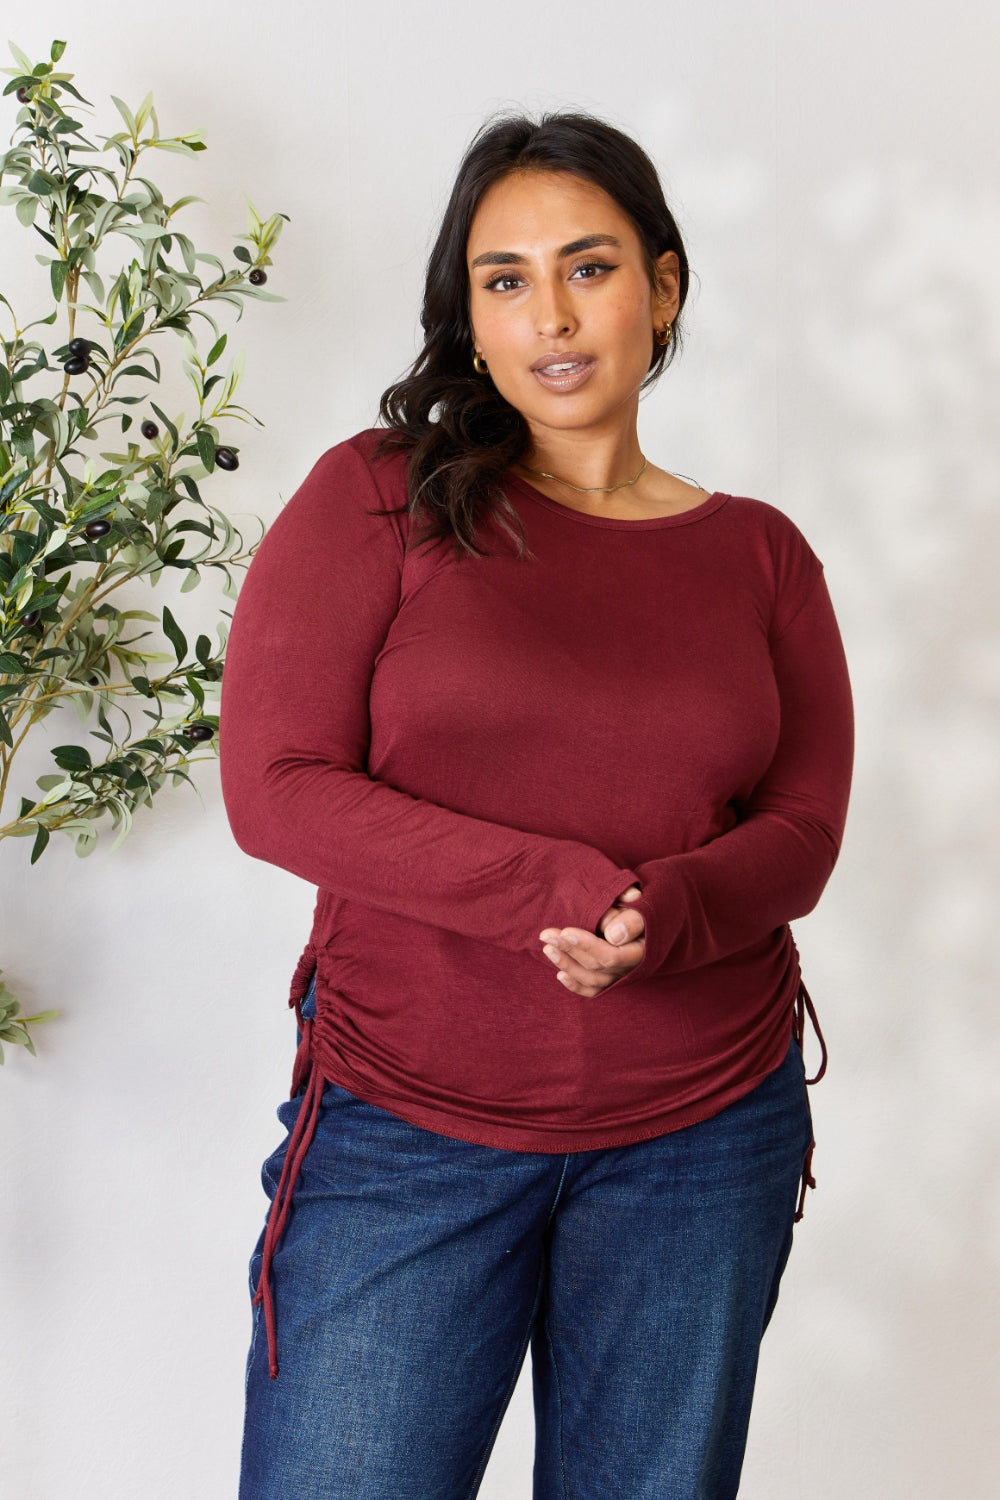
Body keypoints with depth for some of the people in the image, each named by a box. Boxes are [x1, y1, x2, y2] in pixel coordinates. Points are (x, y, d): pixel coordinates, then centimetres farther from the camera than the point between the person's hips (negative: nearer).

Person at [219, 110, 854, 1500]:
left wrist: (660, 917, -20)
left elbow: (802, 833, 2)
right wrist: (557, 888, -20)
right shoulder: (376, 496, -3)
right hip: (404, 1125, -2)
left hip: (705, 1137, 3)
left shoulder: (759, 553, 6)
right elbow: (273, 786, -10)